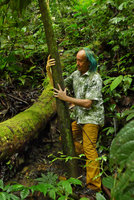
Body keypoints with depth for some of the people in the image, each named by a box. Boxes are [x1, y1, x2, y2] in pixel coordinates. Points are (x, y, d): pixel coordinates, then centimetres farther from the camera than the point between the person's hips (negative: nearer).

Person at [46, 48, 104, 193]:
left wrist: (66, 98, -19)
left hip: (91, 118, -8)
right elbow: (58, 86, 9)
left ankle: (94, 185, -4)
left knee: (89, 148, -10)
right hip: (80, 118, 8)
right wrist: (49, 71, -5)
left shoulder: (95, 78, -16)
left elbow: (88, 103, -21)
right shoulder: (76, 74, 7)